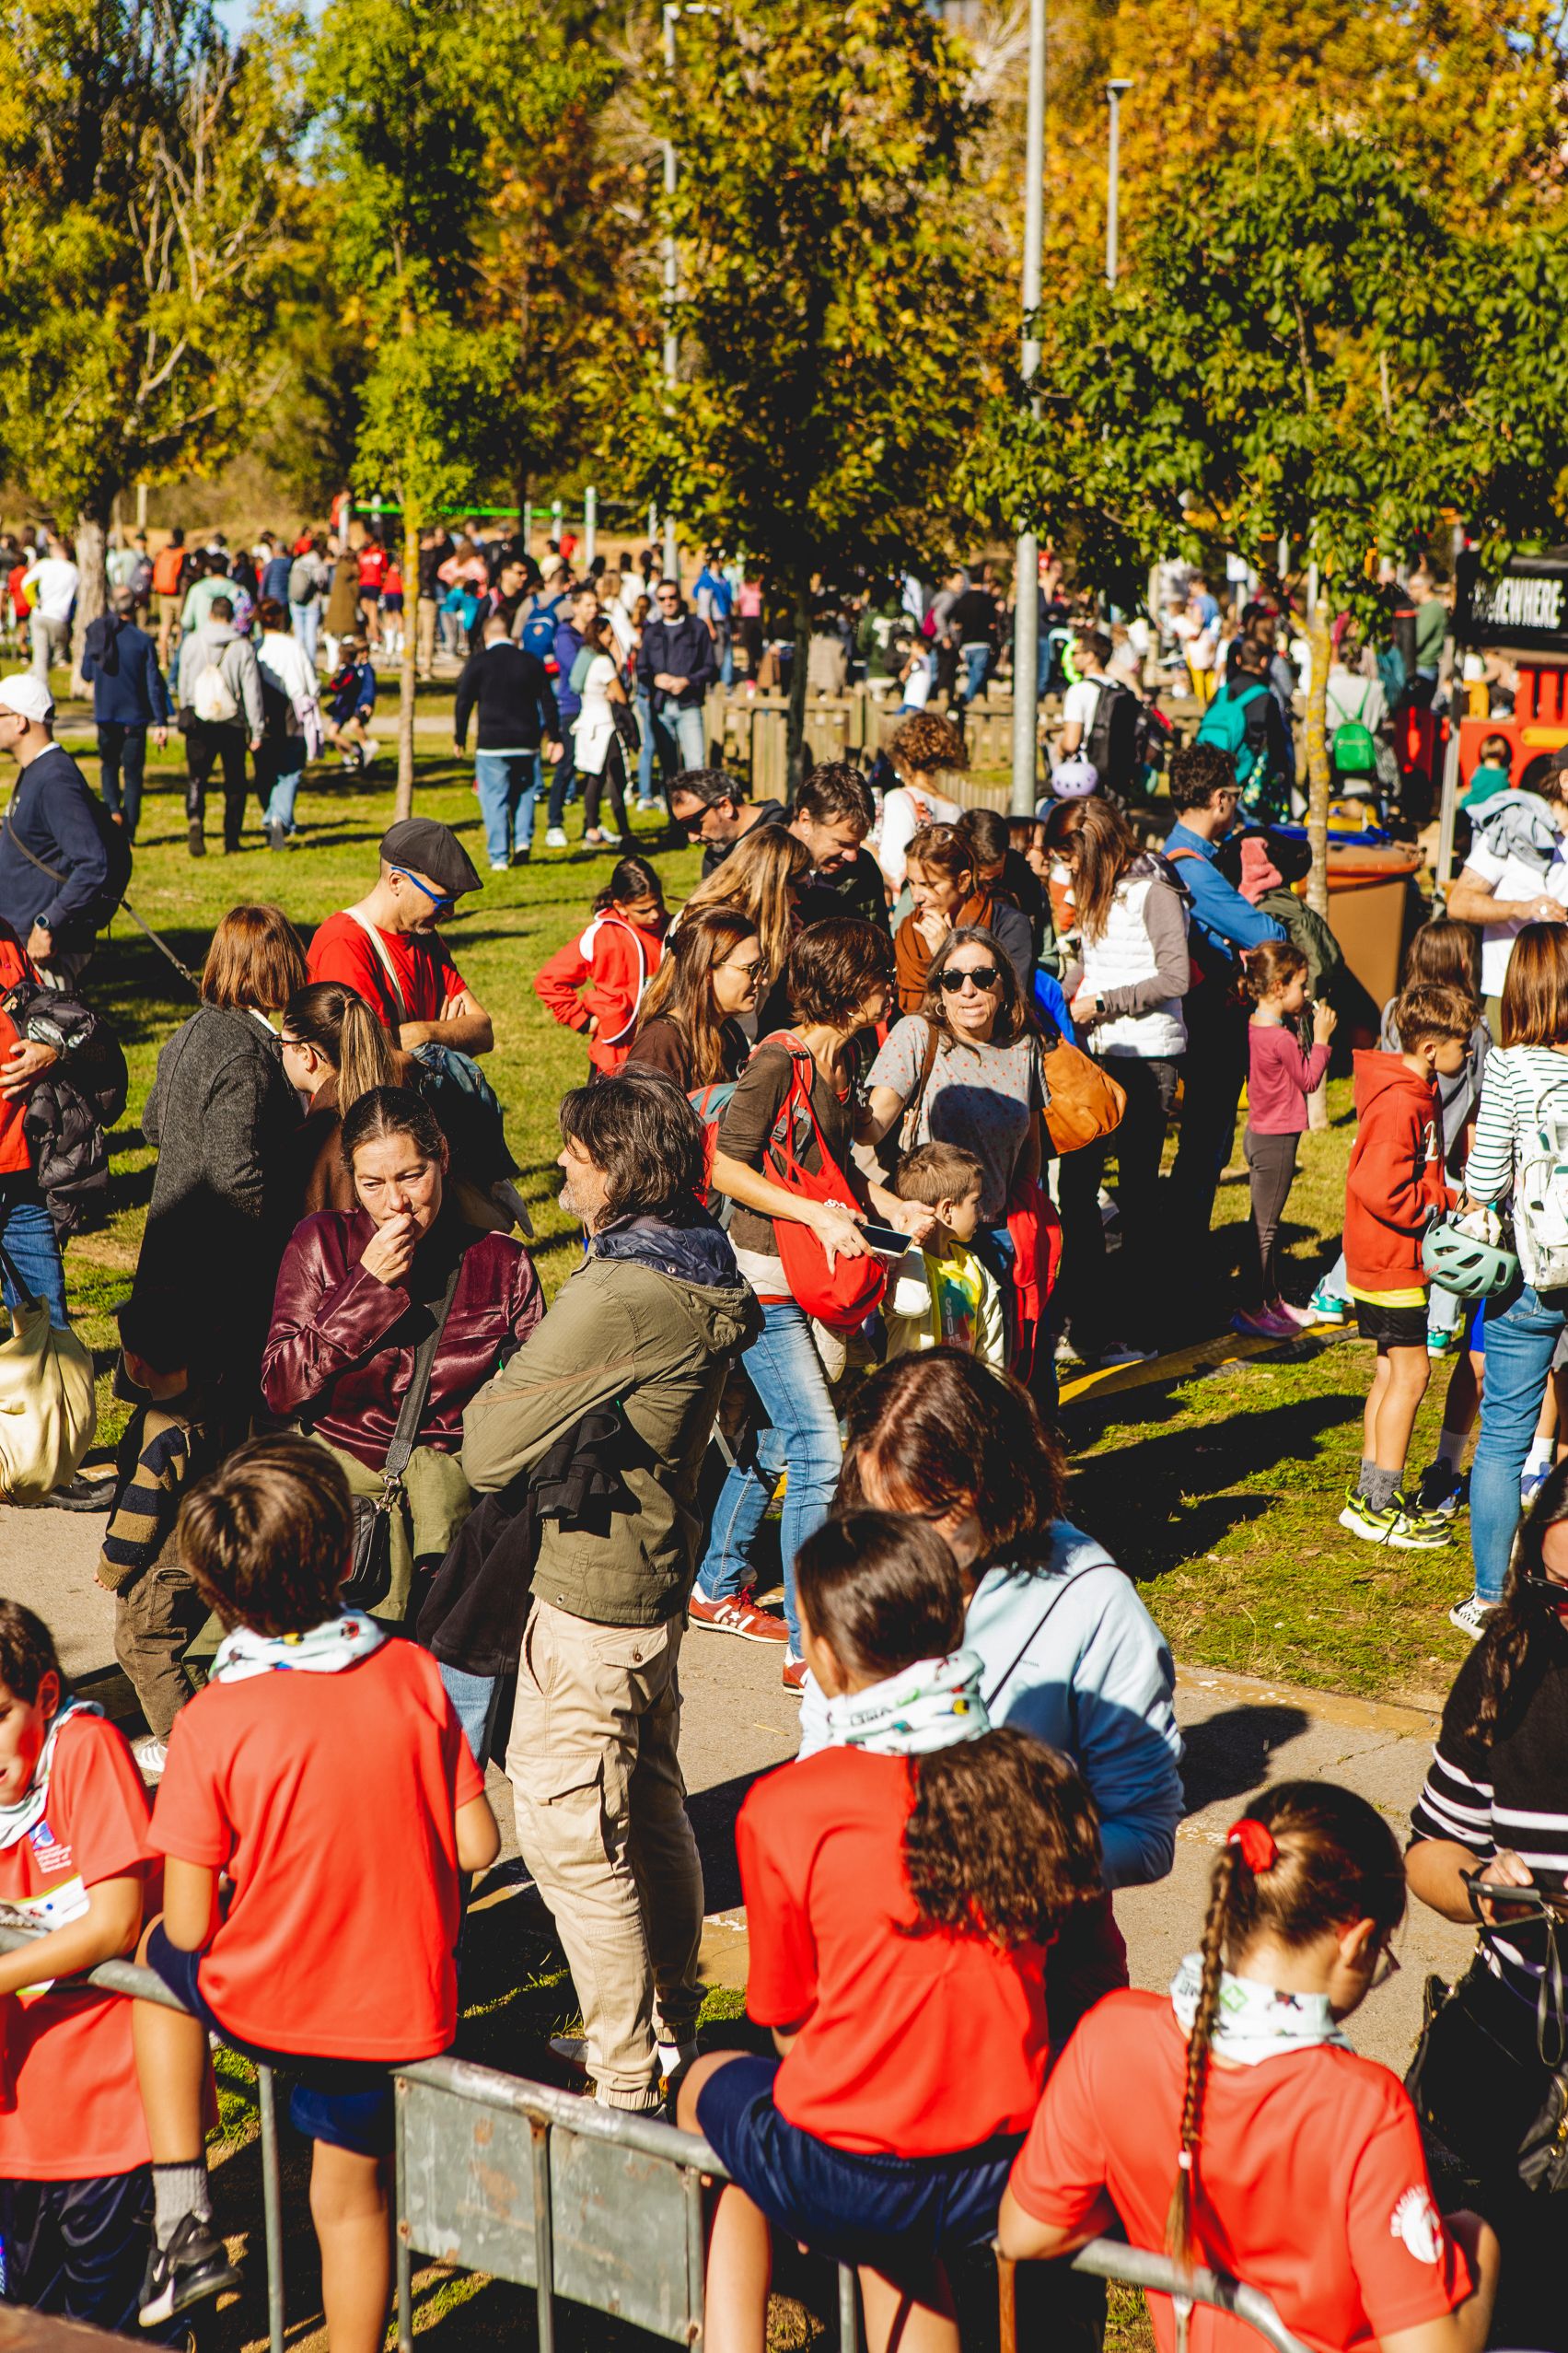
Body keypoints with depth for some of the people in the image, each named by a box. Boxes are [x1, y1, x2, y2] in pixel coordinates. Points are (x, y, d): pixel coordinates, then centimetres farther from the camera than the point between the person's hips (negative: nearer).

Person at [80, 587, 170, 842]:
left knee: (109, 764, 20)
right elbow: (154, 684, -11)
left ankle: (112, 808, -5)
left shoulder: (96, 635, -3)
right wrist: (161, 723, -9)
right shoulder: (143, 640, -12)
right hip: (135, 716, -2)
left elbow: (86, 674, 9)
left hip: (104, 714, 2)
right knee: (133, 773, 7)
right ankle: (128, 831, 5)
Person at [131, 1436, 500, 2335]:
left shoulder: (210, 1725, -19)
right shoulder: (414, 1674, -12)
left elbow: (190, 1928, -14)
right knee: (350, 2194, 25)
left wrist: (160, 1936, 10)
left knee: (158, 1956, 30)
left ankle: (183, 2215, 23)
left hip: (263, 2006, -2)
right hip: (407, 2006, 2)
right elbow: (478, 1847, -6)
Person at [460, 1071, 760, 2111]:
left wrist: (499, 1386, -3)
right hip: (660, 1575, 10)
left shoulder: (617, 1297, -27)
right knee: (653, 1811, 21)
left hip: (590, 1594, -10)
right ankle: (673, 2032, 36)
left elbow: (489, 1451, -22)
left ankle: (626, 2084, 8)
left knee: (571, 1836, 1)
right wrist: (536, 1382, 1)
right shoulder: (701, 1274, 3)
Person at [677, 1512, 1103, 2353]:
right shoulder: (1036, 1781, -4)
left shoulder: (782, 1809, -13)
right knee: (895, 2240, 37)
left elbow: (785, 2018, -1)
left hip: (840, 2179, -4)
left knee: (711, 2086, 28)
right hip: (1004, 2175, 4)